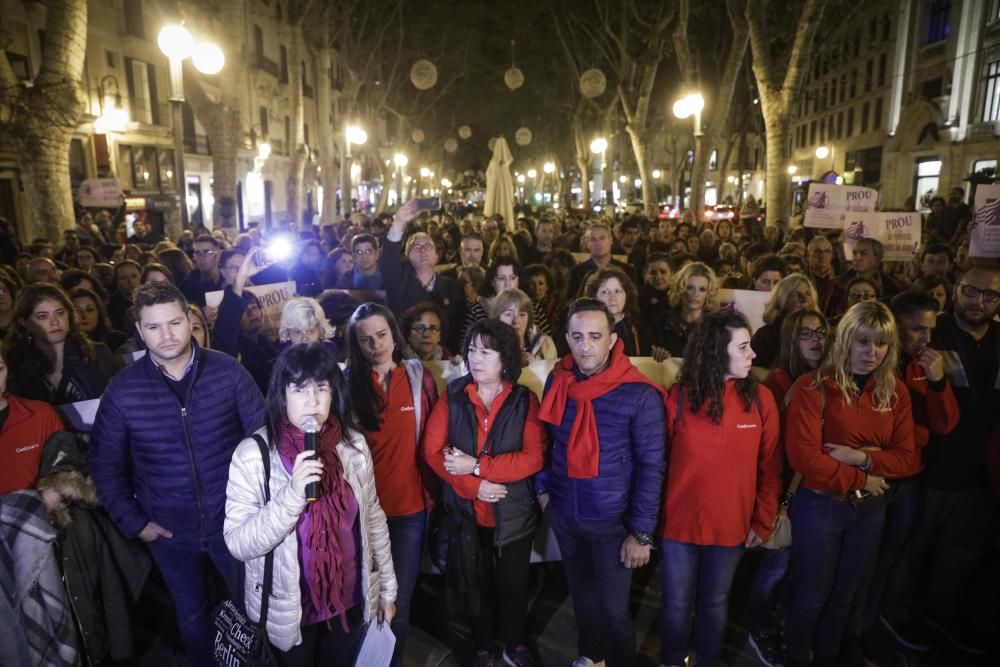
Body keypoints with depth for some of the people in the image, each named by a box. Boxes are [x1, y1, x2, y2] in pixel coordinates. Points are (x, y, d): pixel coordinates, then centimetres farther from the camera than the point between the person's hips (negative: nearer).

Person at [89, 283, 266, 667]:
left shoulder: (227, 371, -11)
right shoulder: (122, 389, -8)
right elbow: (104, 464, 1)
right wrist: (132, 521, -2)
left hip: (234, 519, -1)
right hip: (170, 530, 1)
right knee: (191, 616, 23)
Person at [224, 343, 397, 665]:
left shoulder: (352, 444, -9)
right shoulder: (253, 454, -18)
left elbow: (373, 518, 1)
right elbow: (238, 544, -20)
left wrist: (387, 588, 7)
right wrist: (292, 495, -34)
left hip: (349, 599, 3)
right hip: (289, 611, -2)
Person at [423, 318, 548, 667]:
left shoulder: (524, 400, -7)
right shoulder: (452, 397, -4)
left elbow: (534, 457, -16)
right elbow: (432, 450, -8)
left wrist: (477, 466, -21)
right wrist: (473, 485, -19)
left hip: (513, 512, -1)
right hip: (466, 511, 1)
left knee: (513, 585, 15)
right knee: (475, 585, 16)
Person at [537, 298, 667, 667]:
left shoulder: (639, 394, -19)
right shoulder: (557, 382, -6)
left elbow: (651, 467, -16)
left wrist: (642, 532, -15)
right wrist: (543, 487, 8)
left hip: (612, 521, -4)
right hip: (563, 515, 5)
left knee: (613, 608, 9)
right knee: (581, 593, 24)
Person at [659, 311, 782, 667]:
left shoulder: (760, 398, -7)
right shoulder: (679, 397, -11)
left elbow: (770, 467, -1)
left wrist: (763, 521, -1)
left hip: (732, 526, 1)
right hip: (679, 523, -1)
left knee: (715, 604, 19)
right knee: (677, 604, 14)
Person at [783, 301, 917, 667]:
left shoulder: (895, 391, 0)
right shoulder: (814, 386, -17)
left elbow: (906, 457, -1)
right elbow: (803, 457, -21)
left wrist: (862, 458, -18)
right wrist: (860, 479, -15)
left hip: (870, 507, 5)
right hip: (819, 505, -5)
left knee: (845, 592, 22)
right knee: (812, 595, 11)